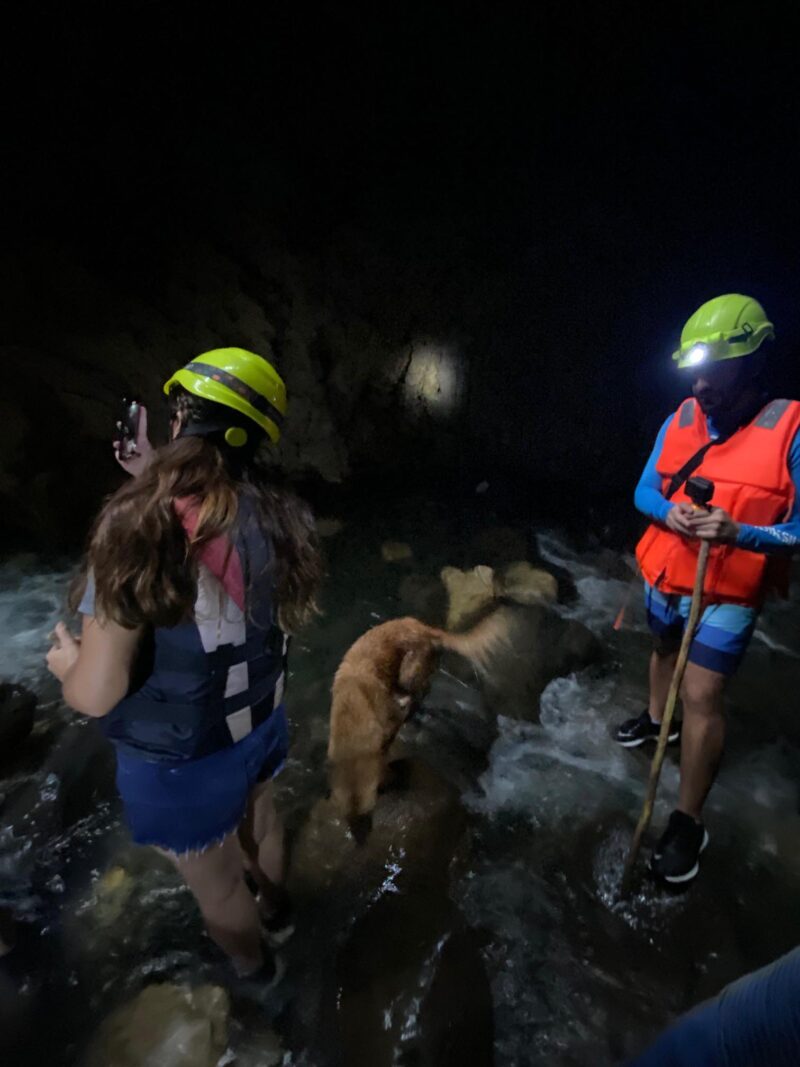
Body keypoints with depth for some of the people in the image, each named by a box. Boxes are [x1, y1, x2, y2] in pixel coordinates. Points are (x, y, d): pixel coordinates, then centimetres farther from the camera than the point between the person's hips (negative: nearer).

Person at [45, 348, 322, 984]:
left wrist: (65, 663, -4)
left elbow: (96, 694, -26)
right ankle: (275, 903, 66)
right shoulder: (280, 518, -15)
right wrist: (159, 478, 7)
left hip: (181, 763, -4)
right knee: (259, 822, 35)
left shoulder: (139, 527, -32)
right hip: (259, 728, 5)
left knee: (215, 885, 26)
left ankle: (254, 967, 57)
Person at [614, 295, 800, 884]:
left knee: (702, 697, -6)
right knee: (664, 651, 26)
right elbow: (645, 490, 1)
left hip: (727, 592, -5)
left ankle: (689, 822, 11)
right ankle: (657, 718, 56)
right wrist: (670, 512, -21)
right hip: (665, 576, 5)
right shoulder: (680, 420, -3)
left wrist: (738, 532, -34)